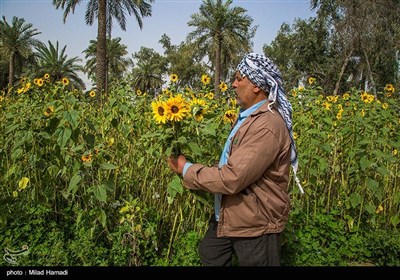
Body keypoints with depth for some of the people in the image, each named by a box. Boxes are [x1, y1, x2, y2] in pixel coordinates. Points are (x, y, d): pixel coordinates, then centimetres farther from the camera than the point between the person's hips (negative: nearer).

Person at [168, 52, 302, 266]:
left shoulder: (267, 126, -29)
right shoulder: (248, 114, 6)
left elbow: (232, 178, -32)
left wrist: (187, 169, -18)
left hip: (255, 223, -9)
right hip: (228, 214, 9)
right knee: (209, 256, 25)